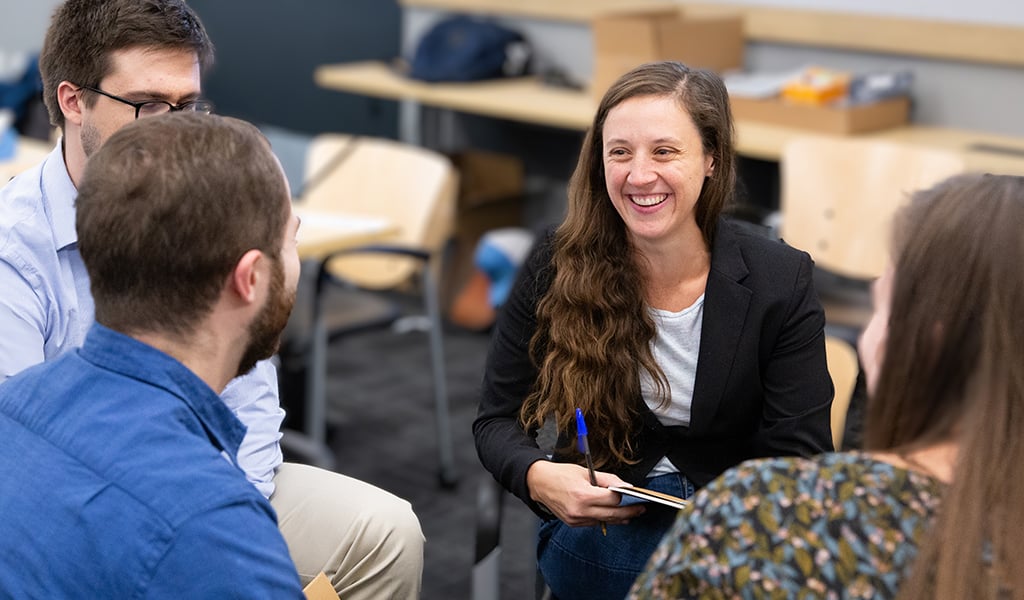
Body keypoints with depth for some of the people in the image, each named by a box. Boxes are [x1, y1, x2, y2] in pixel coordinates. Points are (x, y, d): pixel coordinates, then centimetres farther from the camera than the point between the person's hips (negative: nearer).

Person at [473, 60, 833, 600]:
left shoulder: (781, 281, -8)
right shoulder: (554, 271, -7)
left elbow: (799, 459, -8)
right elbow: (498, 420, 1)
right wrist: (537, 476, -24)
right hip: (596, 523, -2)